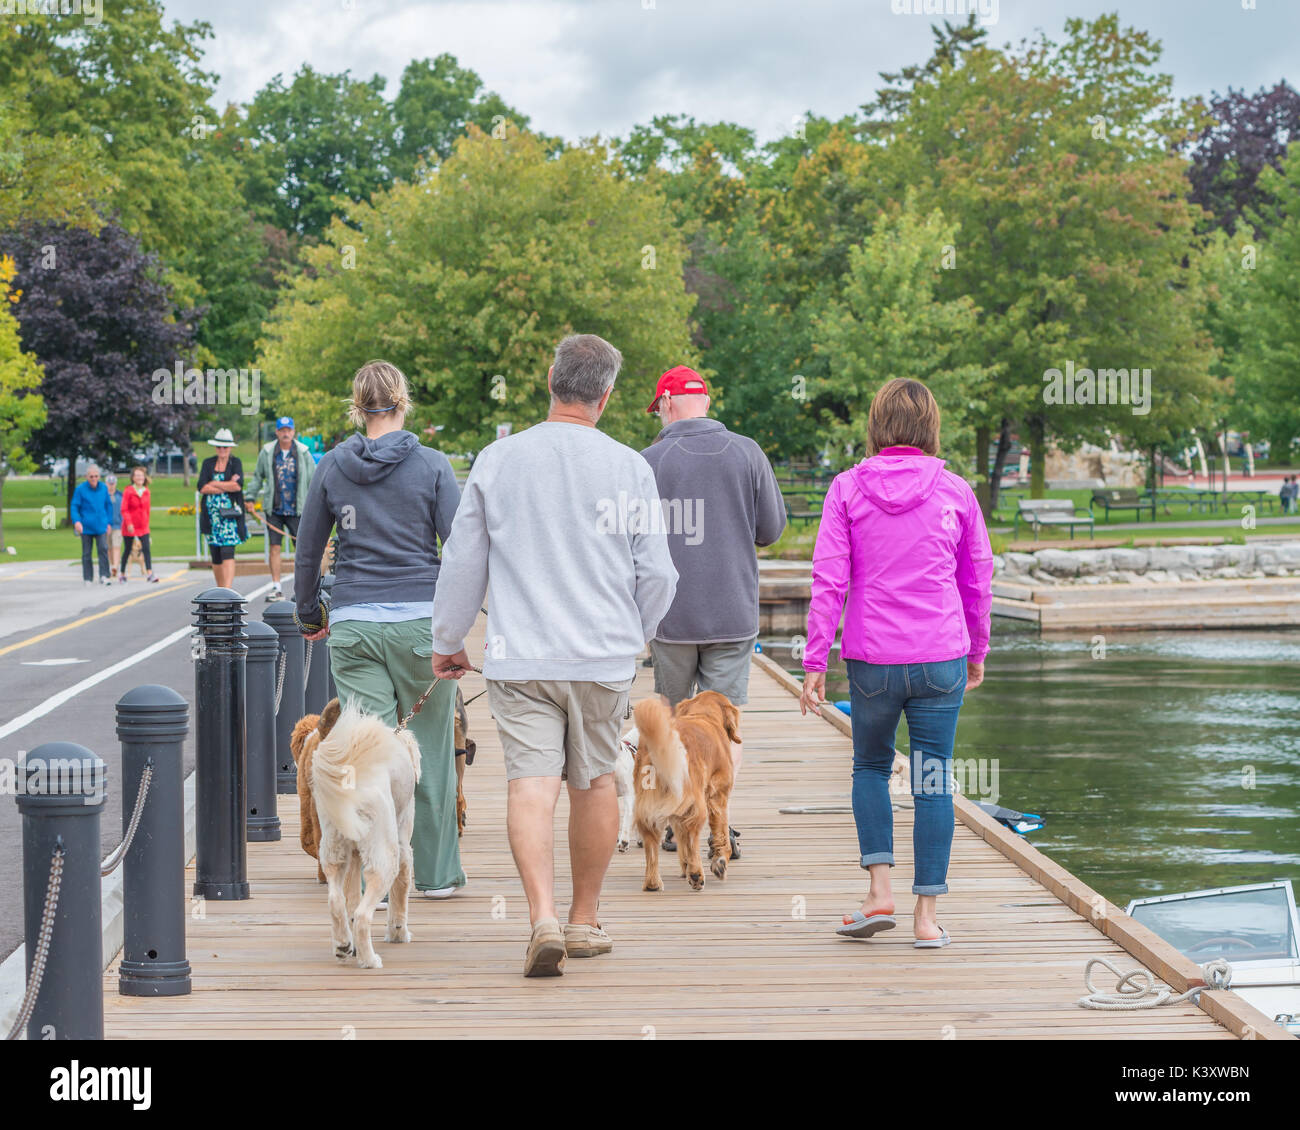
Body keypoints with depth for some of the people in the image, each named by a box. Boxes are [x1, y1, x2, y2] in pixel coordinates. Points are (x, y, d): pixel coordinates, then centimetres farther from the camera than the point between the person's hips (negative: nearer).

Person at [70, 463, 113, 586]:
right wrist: (76, 521, -20)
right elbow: (74, 507, -5)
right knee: (86, 553, 5)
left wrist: (109, 522, 15)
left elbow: (108, 506, 16)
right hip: (86, 527, -1)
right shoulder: (80, 489, -5)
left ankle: (104, 576, -14)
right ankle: (87, 578, 13)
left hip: (101, 526, 1)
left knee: (103, 549, -13)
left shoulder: (104, 488, 5)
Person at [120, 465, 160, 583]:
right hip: (130, 527, -3)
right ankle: (122, 572, 22)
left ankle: (150, 573, -18)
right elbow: (124, 510, -12)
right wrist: (129, 523, -21)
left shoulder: (146, 491, 6)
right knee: (127, 550, 7)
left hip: (143, 526, 3)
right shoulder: (128, 491, -8)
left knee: (146, 548, -11)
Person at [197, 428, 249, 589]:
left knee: (227, 552, -15)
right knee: (215, 556, 8)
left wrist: (214, 484, -6)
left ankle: (227, 590, -23)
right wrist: (227, 486, -8)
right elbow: (202, 488, -3)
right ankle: (219, 589, 19)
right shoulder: (208, 463, 10)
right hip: (212, 514, 3)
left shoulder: (235, 462, 4)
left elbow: (238, 485, -12)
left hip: (230, 513, -3)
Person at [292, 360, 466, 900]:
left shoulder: (332, 467, 4)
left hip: (353, 625, 2)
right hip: (421, 620, -1)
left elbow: (307, 549, 10)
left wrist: (309, 614, 23)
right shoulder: (432, 465, -3)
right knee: (430, 746, 10)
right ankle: (436, 871, 18)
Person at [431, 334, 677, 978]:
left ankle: (543, 916, -24)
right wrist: (634, 635, 22)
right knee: (594, 781, 13)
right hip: (605, 657, 1)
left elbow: (462, 563, 6)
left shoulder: (498, 460, 1)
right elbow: (657, 574, 2)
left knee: (531, 782, -6)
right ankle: (584, 920, 25)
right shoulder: (630, 468, -1)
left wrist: (447, 640, 20)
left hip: (520, 656, -1)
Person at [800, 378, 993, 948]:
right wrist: (977, 653, 23)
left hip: (871, 658, 0)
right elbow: (978, 581, 10)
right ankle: (926, 916, 5)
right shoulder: (955, 491, 2)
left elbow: (828, 582, -5)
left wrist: (815, 664, -1)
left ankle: (879, 890, 5)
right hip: (941, 658, 0)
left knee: (870, 767, 19)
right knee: (933, 782, 5)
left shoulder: (847, 489, -2)